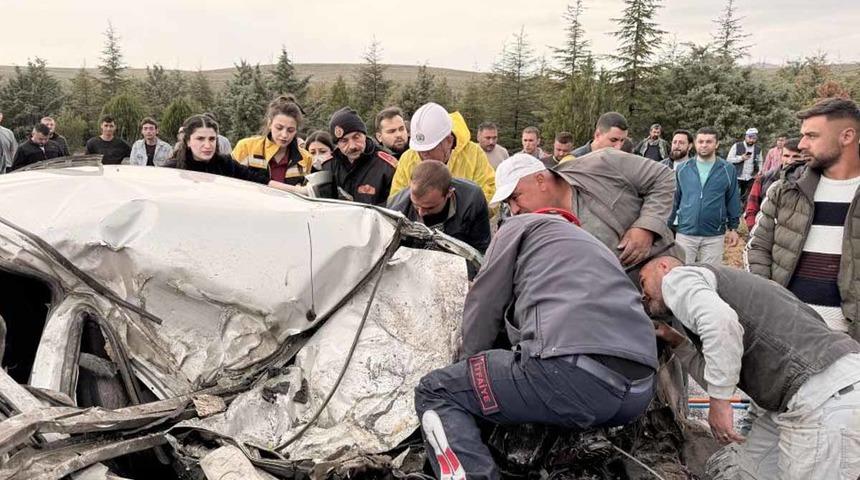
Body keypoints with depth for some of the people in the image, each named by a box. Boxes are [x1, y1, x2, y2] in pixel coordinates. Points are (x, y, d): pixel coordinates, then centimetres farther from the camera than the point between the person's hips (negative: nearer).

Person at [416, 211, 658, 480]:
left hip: (573, 370, -8)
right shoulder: (597, 247, 37)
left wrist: (469, 361, 31)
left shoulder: (521, 226, 19)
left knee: (435, 392, 6)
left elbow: (484, 304, 15)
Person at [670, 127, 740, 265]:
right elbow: (674, 199, 8)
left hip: (714, 237, 0)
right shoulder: (682, 169, 2)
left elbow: (733, 201, 6)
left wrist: (733, 228, 6)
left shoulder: (727, 170, 0)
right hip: (685, 234, 1)